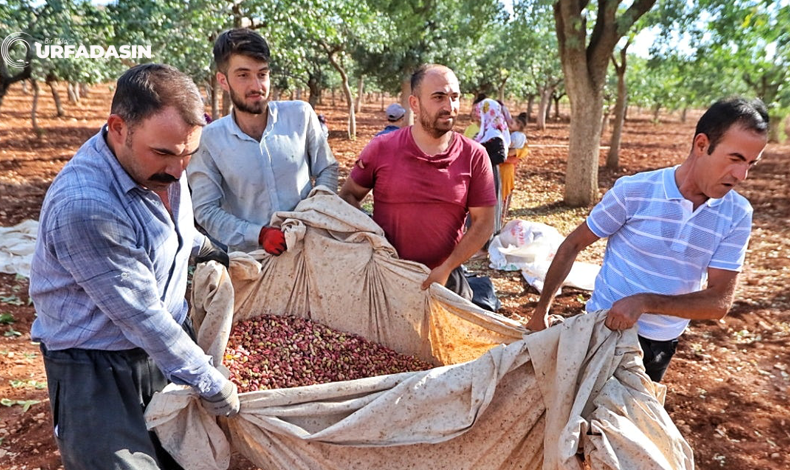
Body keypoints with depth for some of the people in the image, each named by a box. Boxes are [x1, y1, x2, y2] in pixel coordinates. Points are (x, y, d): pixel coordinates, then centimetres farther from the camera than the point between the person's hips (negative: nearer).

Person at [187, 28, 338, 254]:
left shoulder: (301, 114, 0)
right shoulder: (210, 139, -2)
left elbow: (327, 169, 9)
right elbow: (206, 210, -1)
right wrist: (259, 235, -13)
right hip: (251, 258, 0)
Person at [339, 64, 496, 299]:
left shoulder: (474, 156, -5)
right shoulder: (381, 149, -5)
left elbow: (483, 223, -4)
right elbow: (348, 195, 5)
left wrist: (446, 268, -12)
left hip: (443, 279, 0)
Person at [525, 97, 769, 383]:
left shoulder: (737, 215, -9)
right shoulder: (633, 191, -18)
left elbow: (720, 302, -12)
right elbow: (572, 246, -10)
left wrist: (646, 302, -29)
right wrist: (541, 311, -6)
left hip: (662, 346, 3)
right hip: (604, 330, -3)